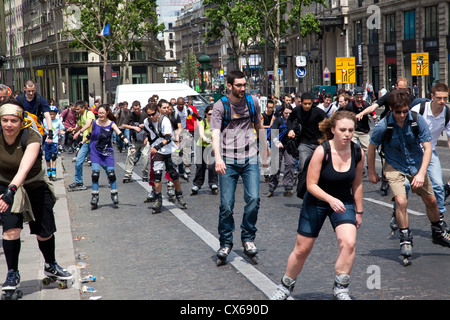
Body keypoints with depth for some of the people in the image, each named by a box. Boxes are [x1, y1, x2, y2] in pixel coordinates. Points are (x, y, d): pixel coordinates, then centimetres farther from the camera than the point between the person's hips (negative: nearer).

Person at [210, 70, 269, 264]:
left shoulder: (252, 102, 6)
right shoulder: (220, 105, -4)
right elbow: (215, 133, -15)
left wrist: (265, 152, 24)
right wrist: (217, 157, -30)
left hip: (250, 159, 2)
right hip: (228, 161, -2)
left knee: (253, 199, -10)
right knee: (226, 205, -2)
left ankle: (248, 239, 9)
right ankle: (225, 243, 15)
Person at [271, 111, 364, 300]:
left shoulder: (358, 153, -10)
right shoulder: (322, 151, -22)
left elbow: (357, 184, 5)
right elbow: (311, 184, -20)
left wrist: (359, 212, 11)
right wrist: (330, 199, -35)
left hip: (343, 203, 2)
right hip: (316, 202, -2)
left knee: (349, 243, -22)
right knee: (302, 249, 7)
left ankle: (340, 288, -4)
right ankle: (286, 286, 33)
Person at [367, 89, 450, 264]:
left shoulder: (418, 120, -19)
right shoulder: (383, 126, -22)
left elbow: (427, 148, -14)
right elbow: (372, 148, -6)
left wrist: (421, 174, -23)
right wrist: (372, 173, 3)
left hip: (416, 164, 3)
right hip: (394, 166, -2)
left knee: (431, 201, 10)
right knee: (401, 201, -22)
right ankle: (405, 240, -4)